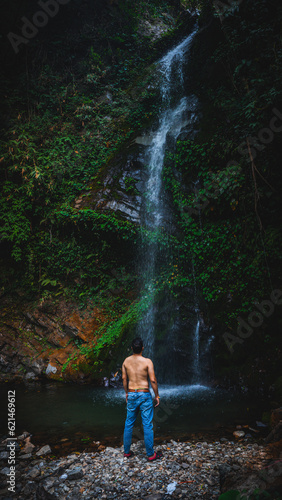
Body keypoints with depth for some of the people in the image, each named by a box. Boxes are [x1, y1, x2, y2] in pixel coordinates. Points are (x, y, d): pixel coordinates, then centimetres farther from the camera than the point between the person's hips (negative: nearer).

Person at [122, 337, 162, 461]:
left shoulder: (126, 361, 0)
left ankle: (127, 451, 25)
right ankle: (150, 454, 13)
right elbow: (153, 380, -12)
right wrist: (157, 396, -1)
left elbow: (124, 379, 8)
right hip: (144, 395, -4)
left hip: (131, 395, 4)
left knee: (129, 424, 15)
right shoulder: (147, 361, -13)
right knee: (147, 425, 4)